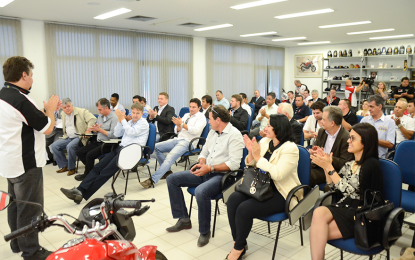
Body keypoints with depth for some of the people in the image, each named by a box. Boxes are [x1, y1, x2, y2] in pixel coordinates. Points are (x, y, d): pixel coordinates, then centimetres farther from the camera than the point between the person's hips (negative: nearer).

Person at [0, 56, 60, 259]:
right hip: (26, 164, -10)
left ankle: (17, 243, 33)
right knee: (29, 209, 1)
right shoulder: (21, 100, -24)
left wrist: (46, 110, 10)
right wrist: (51, 109, -2)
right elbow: (47, 128, -17)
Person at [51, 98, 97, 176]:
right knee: (54, 146, -6)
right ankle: (64, 166, 5)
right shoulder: (62, 114, 12)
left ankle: (71, 168, -12)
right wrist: (65, 135, 13)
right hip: (68, 137, 8)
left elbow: (93, 119, -18)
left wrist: (88, 130, -25)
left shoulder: (81, 111, -9)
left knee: (70, 146, -33)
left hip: (79, 137, -7)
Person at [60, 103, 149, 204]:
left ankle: (83, 194, -23)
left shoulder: (143, 123, 2)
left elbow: (131, 132, -14)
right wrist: (120, 121, 6)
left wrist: (122, 119, -7)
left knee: (107, 171, -21)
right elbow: (117, 134, 19)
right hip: (121, 148, 8)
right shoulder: (129, 122, 25)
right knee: (98, 167, -12)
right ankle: (80, 190, -21)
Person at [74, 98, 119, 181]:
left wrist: (99, 129, -15)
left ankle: (87, 175, 0)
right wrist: (94, 129, -3)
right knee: (79, 152, -1)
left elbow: (113, 135, -23)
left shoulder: (114, 118, -14)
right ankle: (92, 169, 8)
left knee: (90, 155, -24)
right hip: (97, 142, 9)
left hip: (107, 144, -9)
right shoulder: (100, 116, 13)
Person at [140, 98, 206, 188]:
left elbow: (196, 130, -17)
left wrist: (182, 124, -19)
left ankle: (153, 180, -33)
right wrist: (178, 125, -3)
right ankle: (167, 171, 0)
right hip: (178, 139, 8)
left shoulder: (201, 117, 0)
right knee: (156, 147, -6)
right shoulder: (186, 115, 23)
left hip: (188, 142, -8)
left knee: (171, 156, -29)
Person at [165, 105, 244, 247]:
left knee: (200, 191, -38)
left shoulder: (234, 135, -12)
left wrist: (210, 168, -22)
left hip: (222, 175, -9)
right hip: (205, 172, 9)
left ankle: (205, 232, -13)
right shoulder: (212, 132, 15)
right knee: (172, 179, 2)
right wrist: (201, 163, -2)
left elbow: (234, 164, -20)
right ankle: (183, 219, 9)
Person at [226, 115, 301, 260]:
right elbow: (251, 166, 11)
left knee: (244, 209, -25)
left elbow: (277, 174, -26)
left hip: (281, 194, -7)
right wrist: (251, 153, -10)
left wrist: (258, 156, -23)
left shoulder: (290, 148, -14)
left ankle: (239, 248, -1)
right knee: (233, 199, -18)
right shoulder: (264, 141, 6)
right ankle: (237, 241, -2)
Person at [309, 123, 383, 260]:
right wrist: (326, 165, 3)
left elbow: (348, 189, -14)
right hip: (343, 207, 6)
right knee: (319, 212, -28)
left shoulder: (372, 164, -9)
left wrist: (329, 167, -13)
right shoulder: (349, 164, 12)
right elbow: (334, 187, 16)